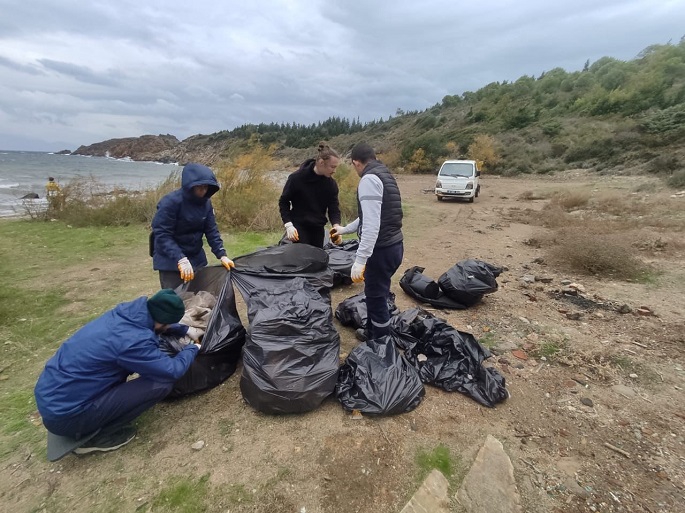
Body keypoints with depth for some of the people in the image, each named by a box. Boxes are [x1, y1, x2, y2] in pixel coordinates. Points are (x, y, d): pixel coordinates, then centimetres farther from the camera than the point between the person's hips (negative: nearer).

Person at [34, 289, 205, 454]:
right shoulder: (133, 340, -28)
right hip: (65, 415, -9)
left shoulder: (125, 312, -4)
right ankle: (96, 436, 2)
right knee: (161, 383, -16)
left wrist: (186, 330, 19)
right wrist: (193, 348, 3)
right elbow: (173, 370, -14)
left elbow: (156, 322, 20)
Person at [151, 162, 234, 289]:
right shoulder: (170, 202, -21)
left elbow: (211, 230, -1)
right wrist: (181, 259, -35)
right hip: (170, 261, -6)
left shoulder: (205, 202, -3)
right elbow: (162, 235, -24)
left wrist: (222, 255, -12)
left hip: (196, 258, 6)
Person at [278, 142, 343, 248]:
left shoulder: (331, 184, -3)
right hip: (299, 228, -4)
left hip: (318, 229, 5)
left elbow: (334, 208, -2)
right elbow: (283, 202, -5)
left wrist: (336, 225, -22)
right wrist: (288, 225, -15)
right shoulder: (297, 178, -14)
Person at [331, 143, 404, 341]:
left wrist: (360, 260, -28)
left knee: (376, 297, 4)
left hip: (382, 249, -10)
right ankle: (372, 332, 41)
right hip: (393, 245, 10)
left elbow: (372, 224, -26)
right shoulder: (384, 175, 16)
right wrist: (345, 229, 34)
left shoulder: (369, 179, -16)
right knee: (376, 293, 23)